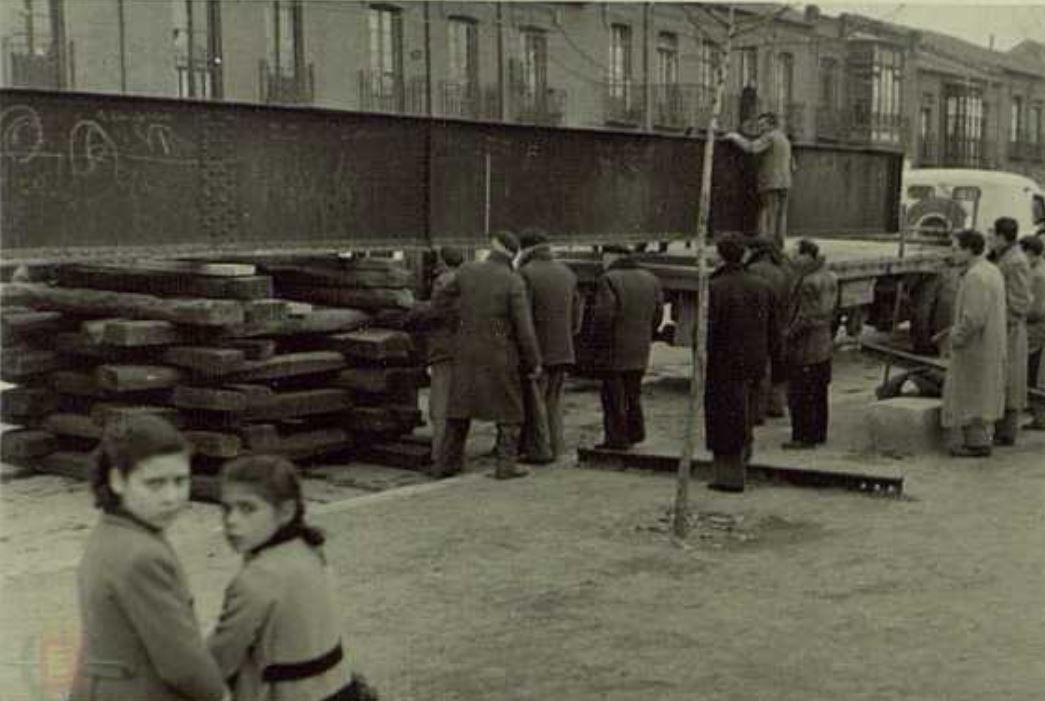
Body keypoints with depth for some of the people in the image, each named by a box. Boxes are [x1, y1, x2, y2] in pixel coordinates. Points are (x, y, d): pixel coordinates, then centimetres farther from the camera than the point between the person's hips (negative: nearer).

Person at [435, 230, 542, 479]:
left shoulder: (466, 271, -2)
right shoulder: (513, 282, -12)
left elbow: (443, 302, 10)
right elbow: (524, 328, -12)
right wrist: (534, 362, -3)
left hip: (466, 351, 4)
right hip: (499, 356, -4)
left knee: (460, 405, 13)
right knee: (508, 411, 8)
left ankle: (447, 461, 16)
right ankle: (506, 464, 4)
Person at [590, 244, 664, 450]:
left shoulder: (609, 280, -14)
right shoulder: (651, 280, 9)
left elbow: (603, 316, -18)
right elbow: (658, 314, 11)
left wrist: (597, 343, -7)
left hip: (614, 350, -7)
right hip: (640, 351, 7)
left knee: (614, 396, 0)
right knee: (633, 394, 19)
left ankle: (617, 438, 3)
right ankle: (635, 432, 25)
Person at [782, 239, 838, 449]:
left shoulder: (809, 282, -21)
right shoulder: (830, 278, 9)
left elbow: (806, 316, -22)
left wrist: (789, 334, -11)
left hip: (806, 347, -10)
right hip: (824, 346, 10)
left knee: (799, 394, -3)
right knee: (819, 394, 17)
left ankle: (803, 437, 0)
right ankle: (819, 433, 25)